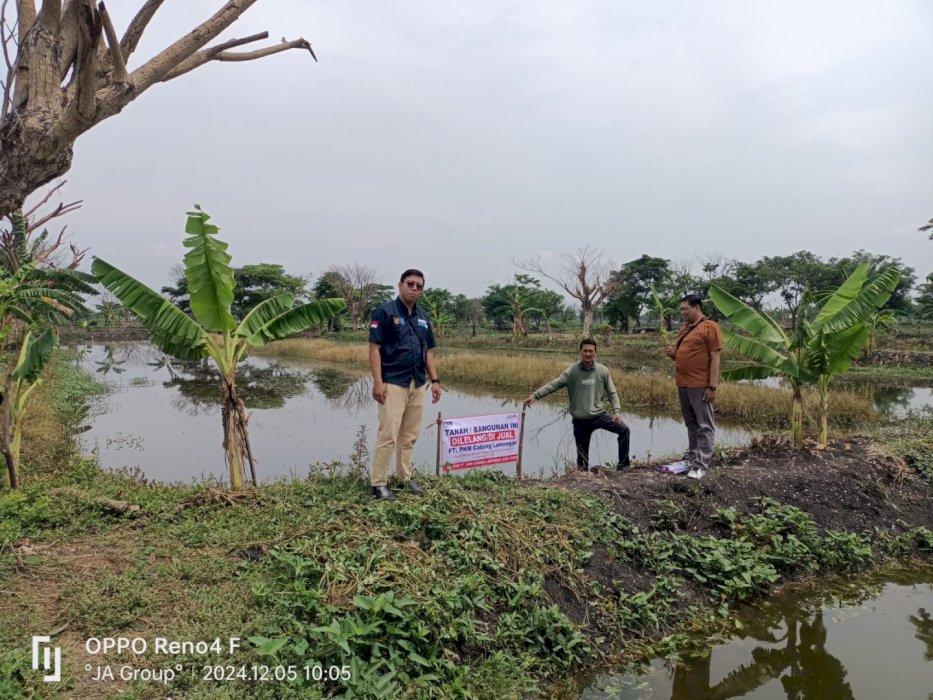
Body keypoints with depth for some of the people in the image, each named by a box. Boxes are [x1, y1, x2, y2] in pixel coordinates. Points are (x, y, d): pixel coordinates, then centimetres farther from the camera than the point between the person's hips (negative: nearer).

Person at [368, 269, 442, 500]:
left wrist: (434, 380, 10)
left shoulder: (423, 317, 13)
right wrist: (377, 382, -18)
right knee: (388, 435, -8)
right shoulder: (385, 312, -6)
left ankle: (405, 477, 23)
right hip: (393, 384, -7)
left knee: (410, 435, 12)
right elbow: (374, 348, -10)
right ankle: (378, 483, 1)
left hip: (417, 384, 7)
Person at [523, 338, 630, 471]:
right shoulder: (571, 371, -8)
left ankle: (622, 466, -5)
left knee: (624, 429, -17)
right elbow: (553, 385, -11)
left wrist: (617, 412, -10)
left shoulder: (603, 370, -2)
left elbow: (612, 393, 3)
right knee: (582, 459, 5)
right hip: (580, 421, -1)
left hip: (599, 415, 1)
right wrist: (534, 396, -23)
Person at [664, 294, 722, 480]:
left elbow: (715, 358, -11)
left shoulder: (710, 327, -7)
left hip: (700, 386, -8)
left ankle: (701, 466, -1)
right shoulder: (684, 329, 16)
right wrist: (672, 354, 1)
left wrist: (712, 386, -16)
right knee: (691, 425, 14)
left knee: (704, 426, -1)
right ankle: (691, 460, 22)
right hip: (682, 385, 8)